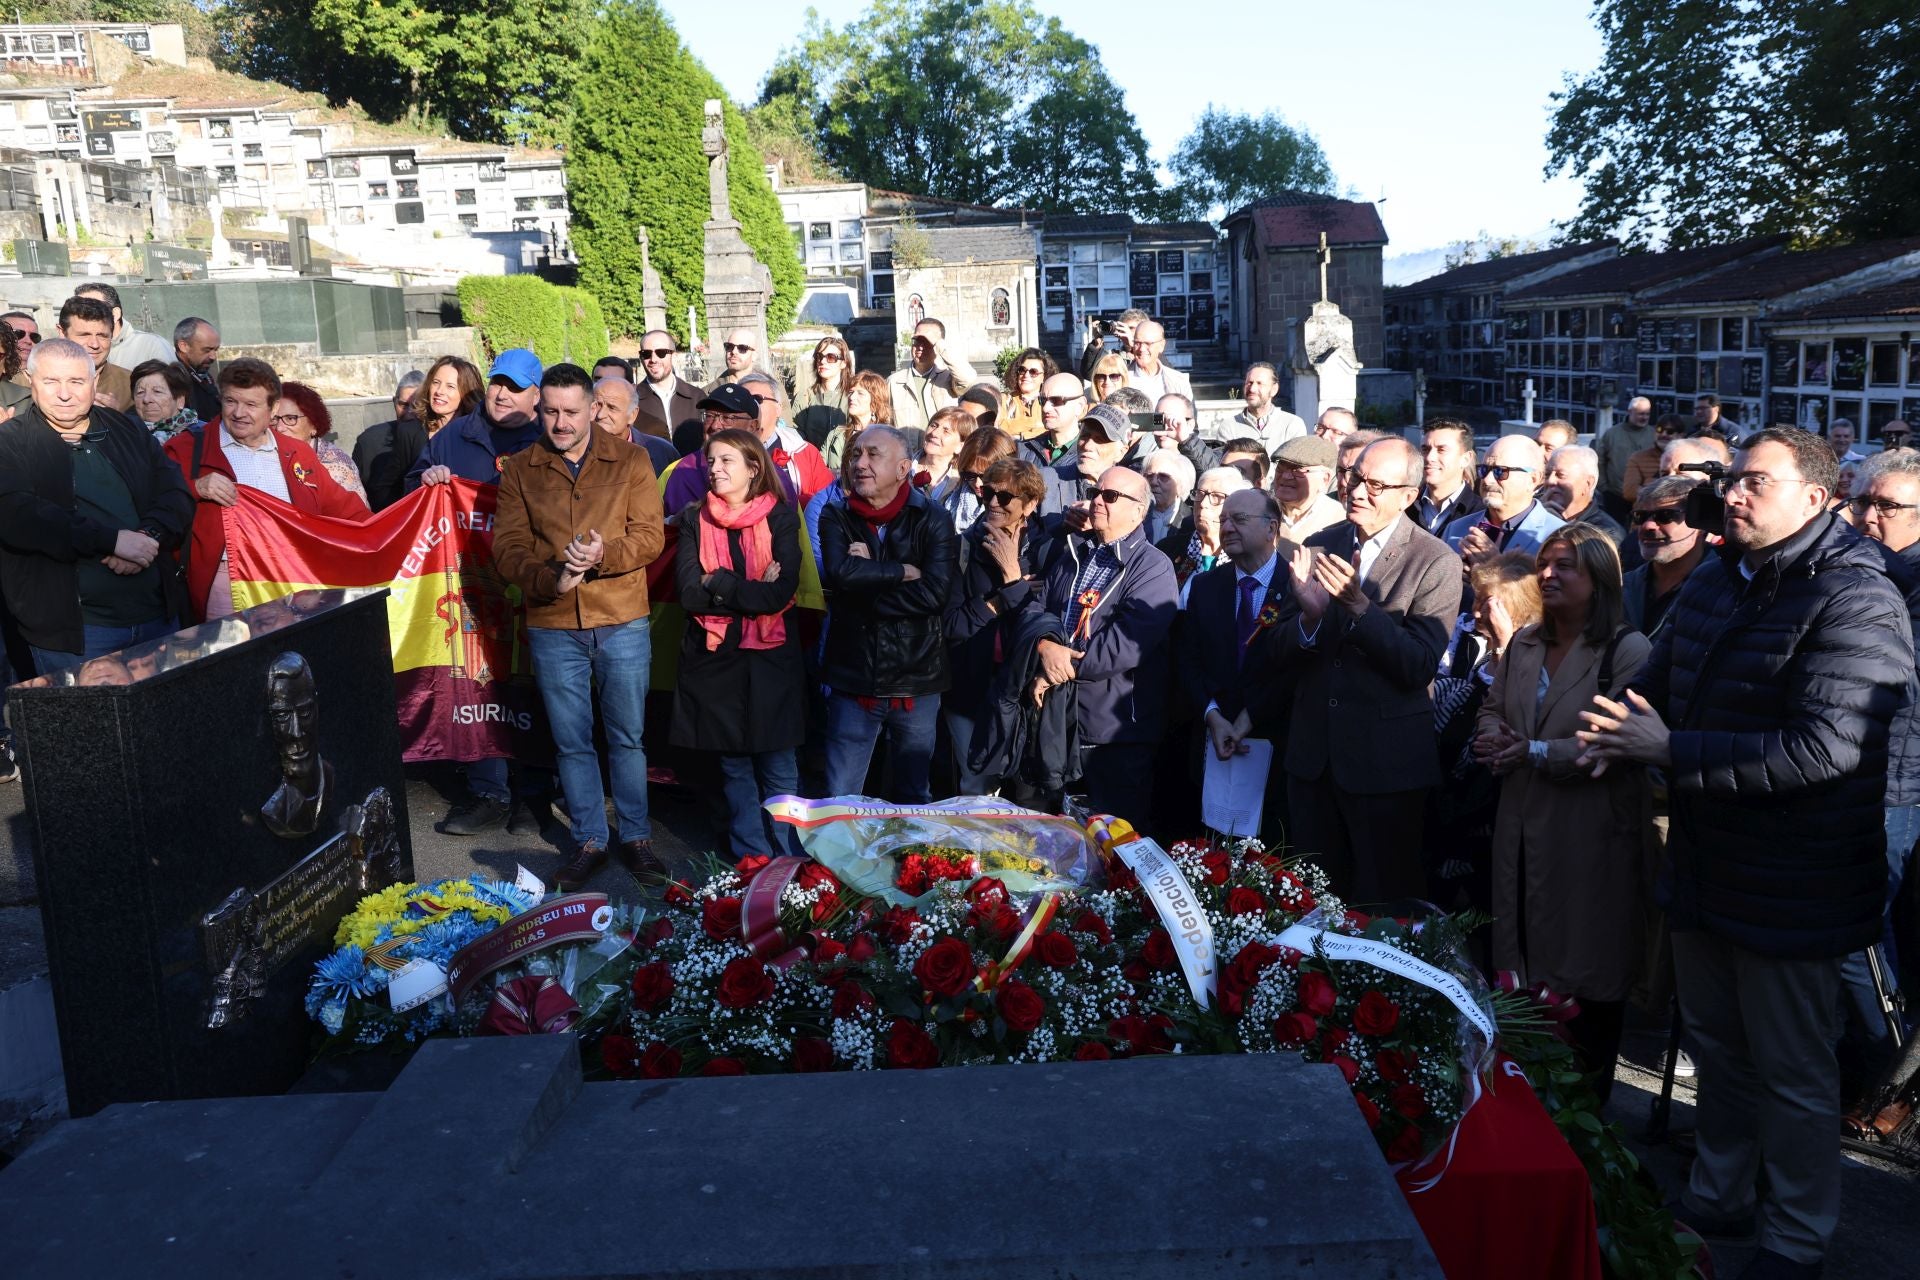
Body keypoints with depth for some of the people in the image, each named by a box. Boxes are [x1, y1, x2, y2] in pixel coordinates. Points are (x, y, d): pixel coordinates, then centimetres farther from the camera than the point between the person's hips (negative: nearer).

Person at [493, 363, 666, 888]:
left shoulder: (629, 459, 0)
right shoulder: (518, 469, 4)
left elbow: (651, 535, -7)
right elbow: (507, 547, -2)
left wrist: (603, 554, -25)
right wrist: (550, 578, -22)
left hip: (622, 623, -1)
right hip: (552, 626, 1)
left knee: (628, 737, 9)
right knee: (572, 742, 11)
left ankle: (636, 837, 24)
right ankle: (589, 841, 26)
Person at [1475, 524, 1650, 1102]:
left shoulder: (1628, 650, -13)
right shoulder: (1523, 644, 11)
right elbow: (1493, 707, 18)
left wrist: (1534, 752, -22)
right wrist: (1495, 738, -4)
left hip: (1592, 834, -7)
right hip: (1522, 826, 7)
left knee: (1589, 972, 6)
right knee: (1526, 961, 16)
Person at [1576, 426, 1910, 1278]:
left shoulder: (1856, 599, -19)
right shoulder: (1715, 583, 7)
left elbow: (1823, 748, -28)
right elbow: (1658, 685, 16)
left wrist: (1669, 749, -27)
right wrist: (1619, 733, -8)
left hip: (1790, 888, -7)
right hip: (1705, 865, 8)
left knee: (1791, 1072, 9)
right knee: (1717, 1048, 22)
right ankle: (1719, 1200, 40)